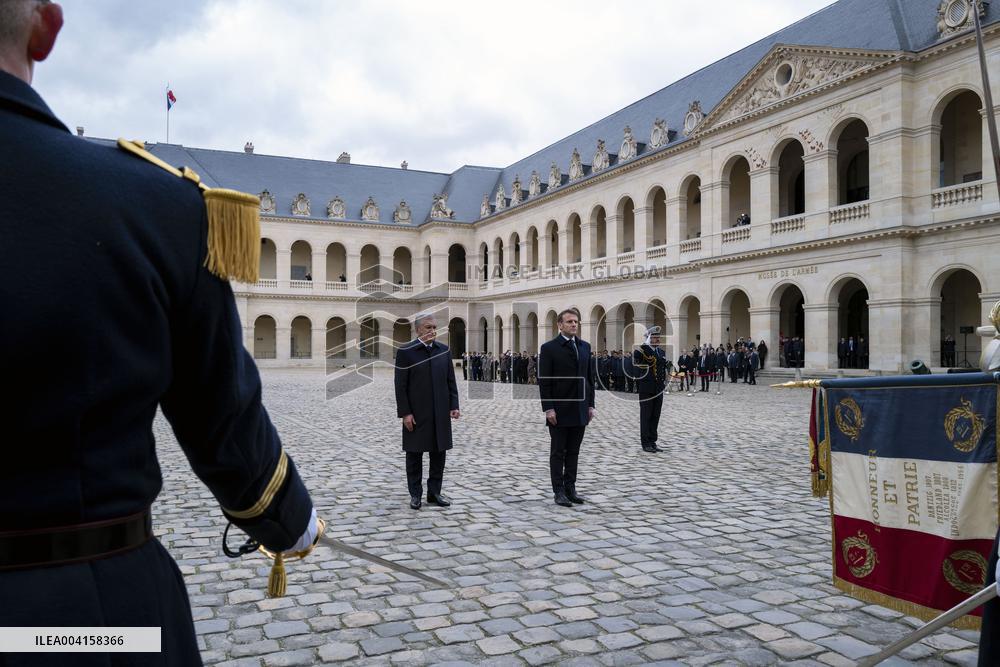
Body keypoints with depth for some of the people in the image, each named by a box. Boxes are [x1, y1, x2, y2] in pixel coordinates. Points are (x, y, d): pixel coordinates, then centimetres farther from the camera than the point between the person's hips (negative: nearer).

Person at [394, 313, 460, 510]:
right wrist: (405, 412, -12)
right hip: (416, 414, -4)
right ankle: (415, 494, 17)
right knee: (414, 453, 6)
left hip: (440, 413, 4)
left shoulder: (444, 350, 6)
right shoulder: (405, 352, -7)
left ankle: (434, 492, 20)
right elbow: (400, 385, -8)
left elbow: (451, 381, 9)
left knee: (439, 453, 8)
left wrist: (454, 405, 1)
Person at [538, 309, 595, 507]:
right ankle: (559, 491, 11)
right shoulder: (549, 348, -6)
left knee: (573, 452, 11)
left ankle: (570, 488, 20)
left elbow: (590, 377, 13)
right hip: (559, 410, -5)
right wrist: (548, 408, -14)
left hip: (580, 410, 5)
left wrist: (591, 405, 7)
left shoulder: (585, 346, 10)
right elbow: (544, 381, -9)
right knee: (558, 452, 4)